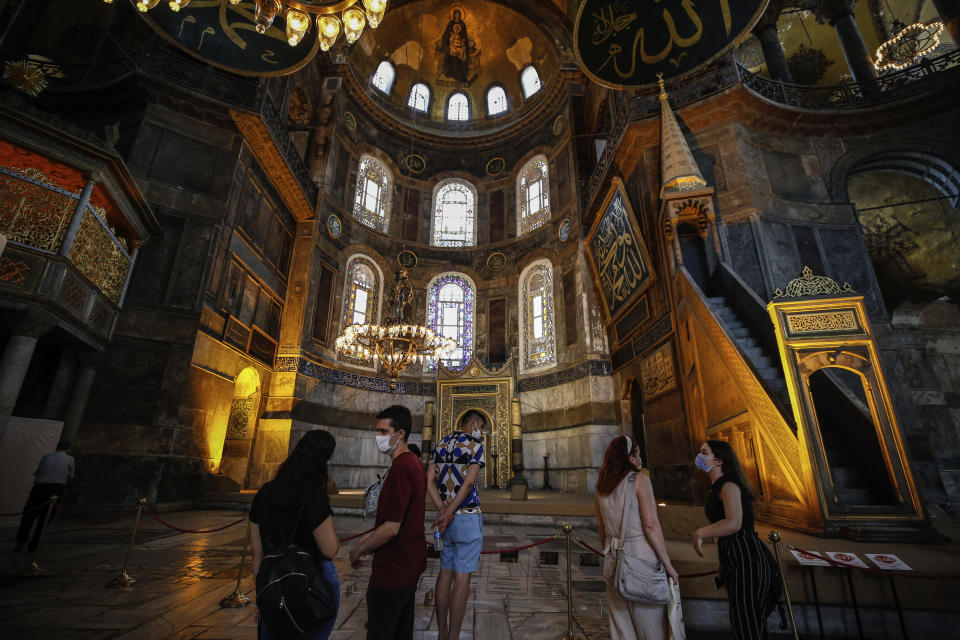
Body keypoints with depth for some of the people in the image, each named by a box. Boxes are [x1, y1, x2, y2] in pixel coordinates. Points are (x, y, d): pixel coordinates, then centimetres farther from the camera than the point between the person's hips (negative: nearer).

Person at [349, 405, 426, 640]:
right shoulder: (414, 463, 6)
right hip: (411, 561, 9)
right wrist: (371, 540, 15)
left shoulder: (400, 469, -26)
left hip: (394, 569, -9)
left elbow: (391, 528, -26)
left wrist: (358, 550, -11)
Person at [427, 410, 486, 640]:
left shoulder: (441, 444, 10)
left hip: (445, 517, 7)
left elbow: (430, 481, 3)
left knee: (445, 573, 14)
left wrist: (443, 511, -4)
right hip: (468, 517, -7)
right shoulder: (475, 444, -9)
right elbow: (468, 483, -18)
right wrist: (449, 514, -15)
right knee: (462, 578, 1)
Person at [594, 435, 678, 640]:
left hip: (613, 561, 6)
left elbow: (602, 529, 12)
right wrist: (668, 564, -9)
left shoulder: (602, 487, 8)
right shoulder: (639, 479, -9)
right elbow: (651, 525, -15)